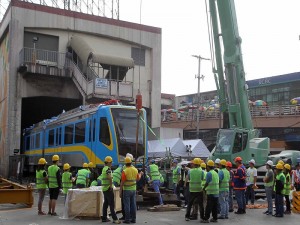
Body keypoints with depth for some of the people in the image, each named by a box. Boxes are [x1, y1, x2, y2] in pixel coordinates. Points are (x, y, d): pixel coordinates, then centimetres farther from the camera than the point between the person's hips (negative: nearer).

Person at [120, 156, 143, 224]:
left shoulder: (125, 171, -16)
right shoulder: (135, 170, 1)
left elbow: (122, 183, -16)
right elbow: (137, 178, 18)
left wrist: (120, 192, -10)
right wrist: (140, 174, 38)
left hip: (126, 190, -5)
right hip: (133, 189, 5)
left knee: (127, 205, -1)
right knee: (133, 205, 8)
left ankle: (127, 219, 1)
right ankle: (133, 219, 10)